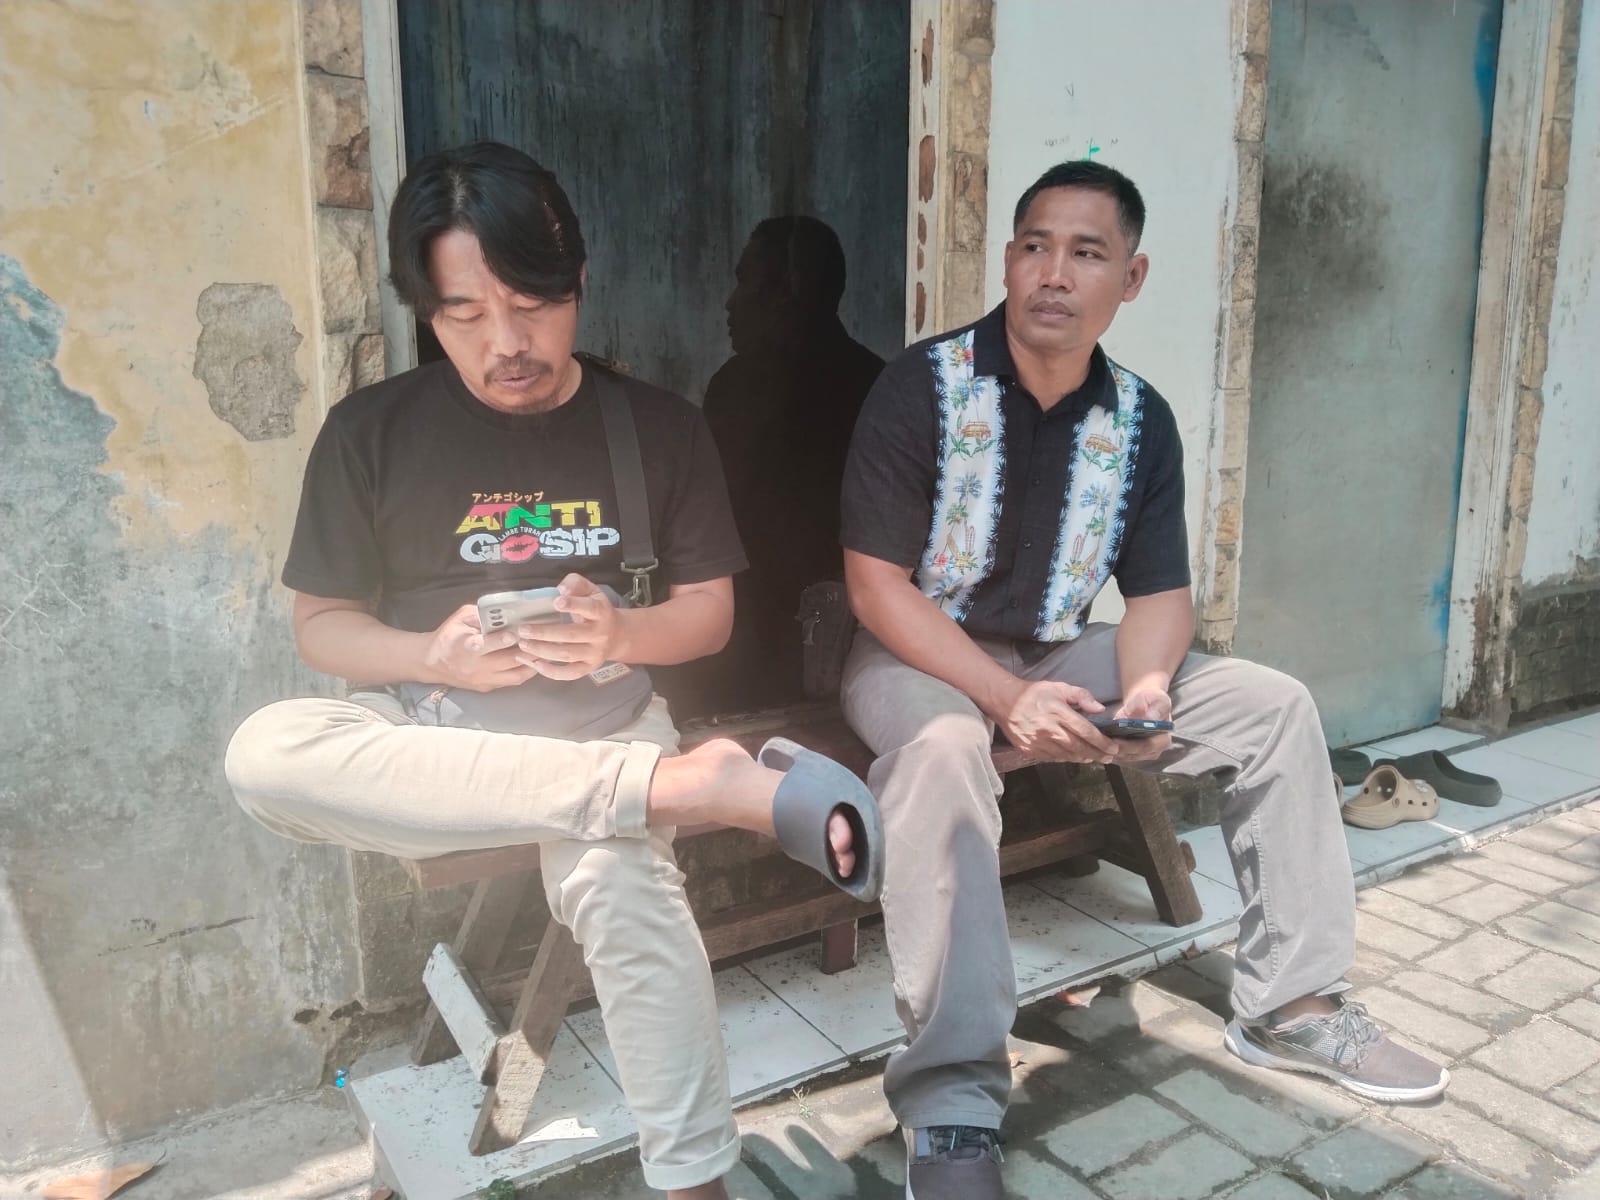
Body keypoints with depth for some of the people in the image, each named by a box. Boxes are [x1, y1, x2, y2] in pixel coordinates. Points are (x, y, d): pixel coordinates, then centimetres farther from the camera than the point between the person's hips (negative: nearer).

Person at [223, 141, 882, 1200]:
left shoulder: (661, 427, 2)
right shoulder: (371, 432, 1)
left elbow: (711, 612, 5)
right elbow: (323, 626, 4)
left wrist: (623, 634, -18)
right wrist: (435, 658, -17)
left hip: (601, 718, -1)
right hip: (427, 724, 2)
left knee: (618, 878, -36)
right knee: (263, 753, -32)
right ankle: (699, 783, -37)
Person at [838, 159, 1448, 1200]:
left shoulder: (1142, 419, 0)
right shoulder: (922, 387, -15)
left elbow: (1161, 591, 3)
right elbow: (878, 584, -19)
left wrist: (1146, 685, -21)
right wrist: (1009, 699, -30)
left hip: (1058, 654, 5)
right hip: (917, 656, -5)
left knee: (1276, 706, -4)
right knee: (944, 751, -39)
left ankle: (1291, 1005, 7)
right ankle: (952, 1106, -34)